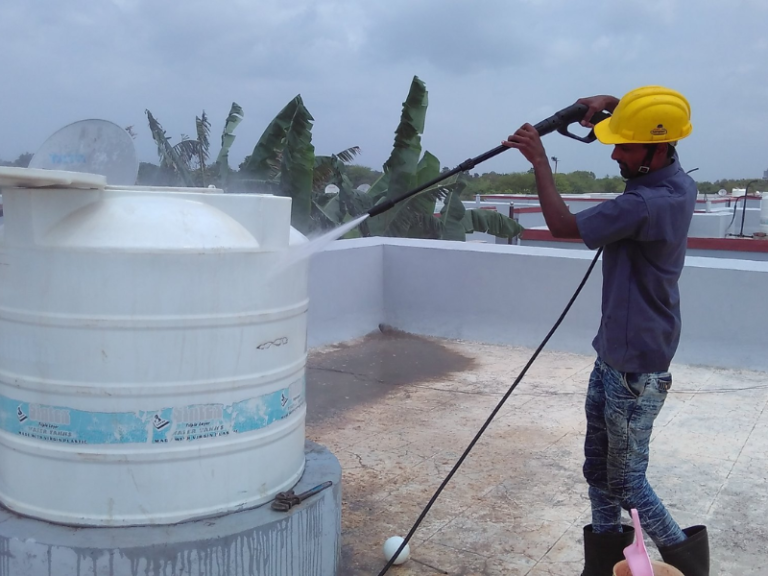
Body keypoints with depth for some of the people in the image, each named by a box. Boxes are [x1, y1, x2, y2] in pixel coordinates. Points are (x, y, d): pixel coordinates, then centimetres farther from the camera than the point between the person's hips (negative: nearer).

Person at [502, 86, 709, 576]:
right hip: (614, 353, 10)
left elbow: (563, 225, -19)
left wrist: (539, 159, -10)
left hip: (636, 369, -10)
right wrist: (609, 104, 4)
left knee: (626, 482, 6)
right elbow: (643, 117, 22)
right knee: (599, 468, 17)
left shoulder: (647, 204, -28)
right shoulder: (675, 179, 2)